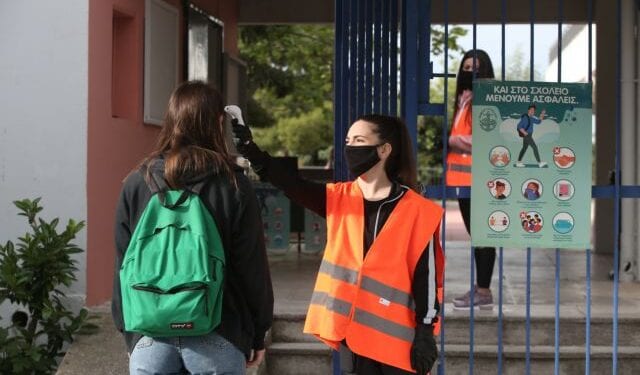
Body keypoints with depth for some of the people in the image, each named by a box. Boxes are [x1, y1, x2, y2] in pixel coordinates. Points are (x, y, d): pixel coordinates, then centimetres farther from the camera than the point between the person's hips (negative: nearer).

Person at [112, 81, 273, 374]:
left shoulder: (136, 182, 1)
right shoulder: (232, 185, -5)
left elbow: (124, 265, 5)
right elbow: (252, 267, -2)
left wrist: (128, 332, 15)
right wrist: (258, 334, 9)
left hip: (150, 338, 2)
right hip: (215, 338, -1)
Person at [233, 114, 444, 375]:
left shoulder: (415, 210, -6)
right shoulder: (339, 199, 6)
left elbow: (426, 276, -6)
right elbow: (292, 184, -9)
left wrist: (426, 335, -8)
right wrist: (252, 152, -25)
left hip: (396, 334, -4)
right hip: (351, 330, 4)